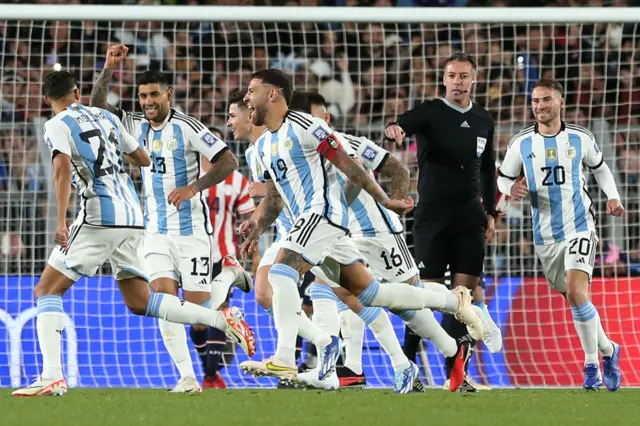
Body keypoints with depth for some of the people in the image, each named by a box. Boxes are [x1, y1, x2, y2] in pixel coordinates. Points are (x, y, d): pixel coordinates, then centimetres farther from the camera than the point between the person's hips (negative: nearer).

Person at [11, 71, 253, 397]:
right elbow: (144, 159, 26)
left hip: (99, 218, -7)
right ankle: (221, 319, 5)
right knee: (140, 302, 16)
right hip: (133, 217, 7)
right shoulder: (106, 117, 19)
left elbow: (63, 168, -18)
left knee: (47, 291, -1)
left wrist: (61, 221, -24)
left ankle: (52, 377, -17)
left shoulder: (57, 126, 0)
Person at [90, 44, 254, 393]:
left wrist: (193, 188, -22)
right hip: (157, 231, 5)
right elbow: (96, 106, 4)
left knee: (198, 316, -4)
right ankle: (187, 377, -12)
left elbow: (228, 161, -12)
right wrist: (108, 70, -8)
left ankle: (231, 276, 29)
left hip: (191, 230, -5)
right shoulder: (136, 128, 7)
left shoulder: (187, 128, -10)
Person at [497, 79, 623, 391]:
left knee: (576, 292, -22)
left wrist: (613, 197, -1)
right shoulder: (521, 143, -1)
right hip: (546, 236, 3)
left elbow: (600, 168, 15)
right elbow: (503, 178, 9)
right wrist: (511, 188, -14)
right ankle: (608, 350, 33)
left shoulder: (581, 139, -2)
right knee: (577, 302, 11)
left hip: (579, 228, -3)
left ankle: (592, 364, -11)